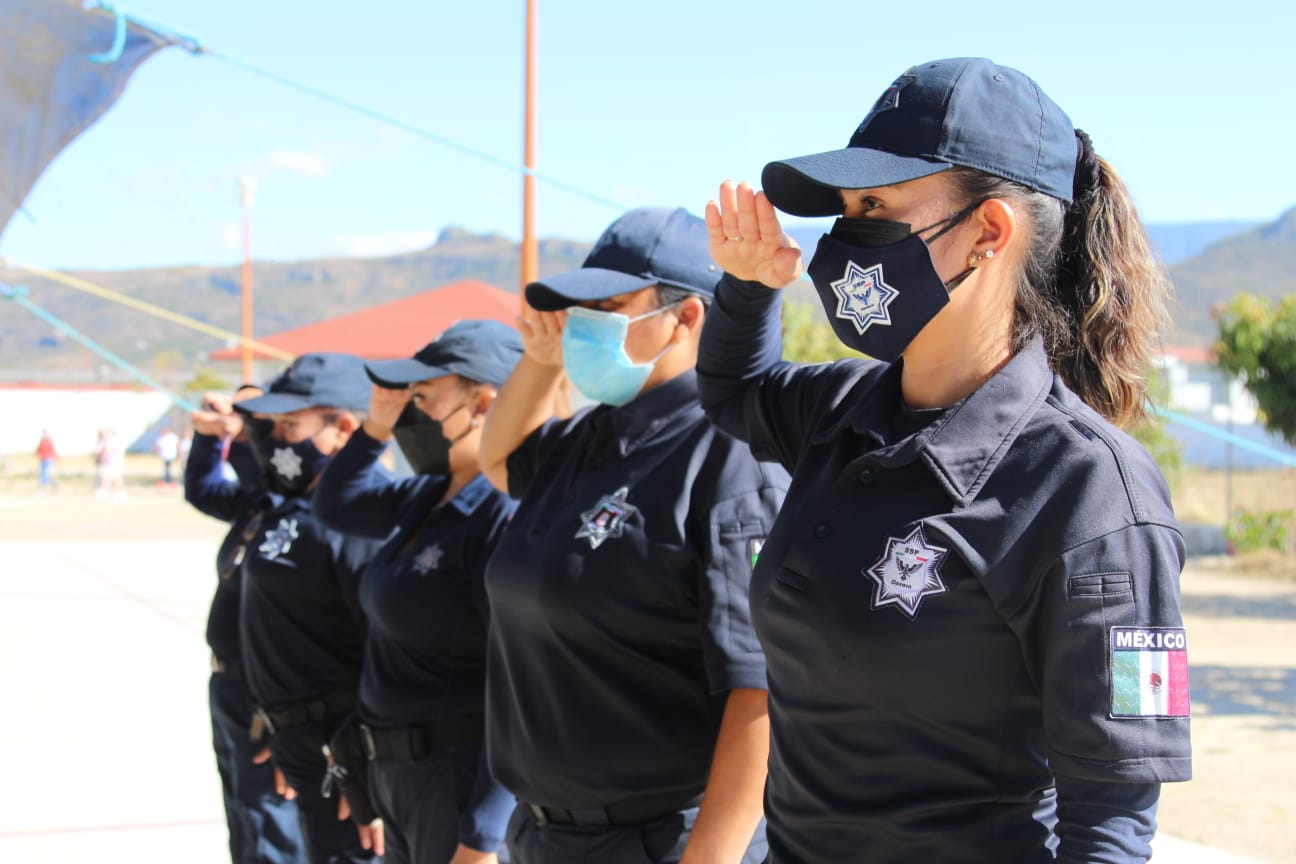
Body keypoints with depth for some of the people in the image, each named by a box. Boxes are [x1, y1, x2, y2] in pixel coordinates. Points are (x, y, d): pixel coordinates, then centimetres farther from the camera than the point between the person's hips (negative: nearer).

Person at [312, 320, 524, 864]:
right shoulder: (429, 498, 6)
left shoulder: (508, 516, -21)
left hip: (466, 782, -9)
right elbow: (335, 504, 26)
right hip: (399, 772, 9)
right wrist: (375, 427, 8)